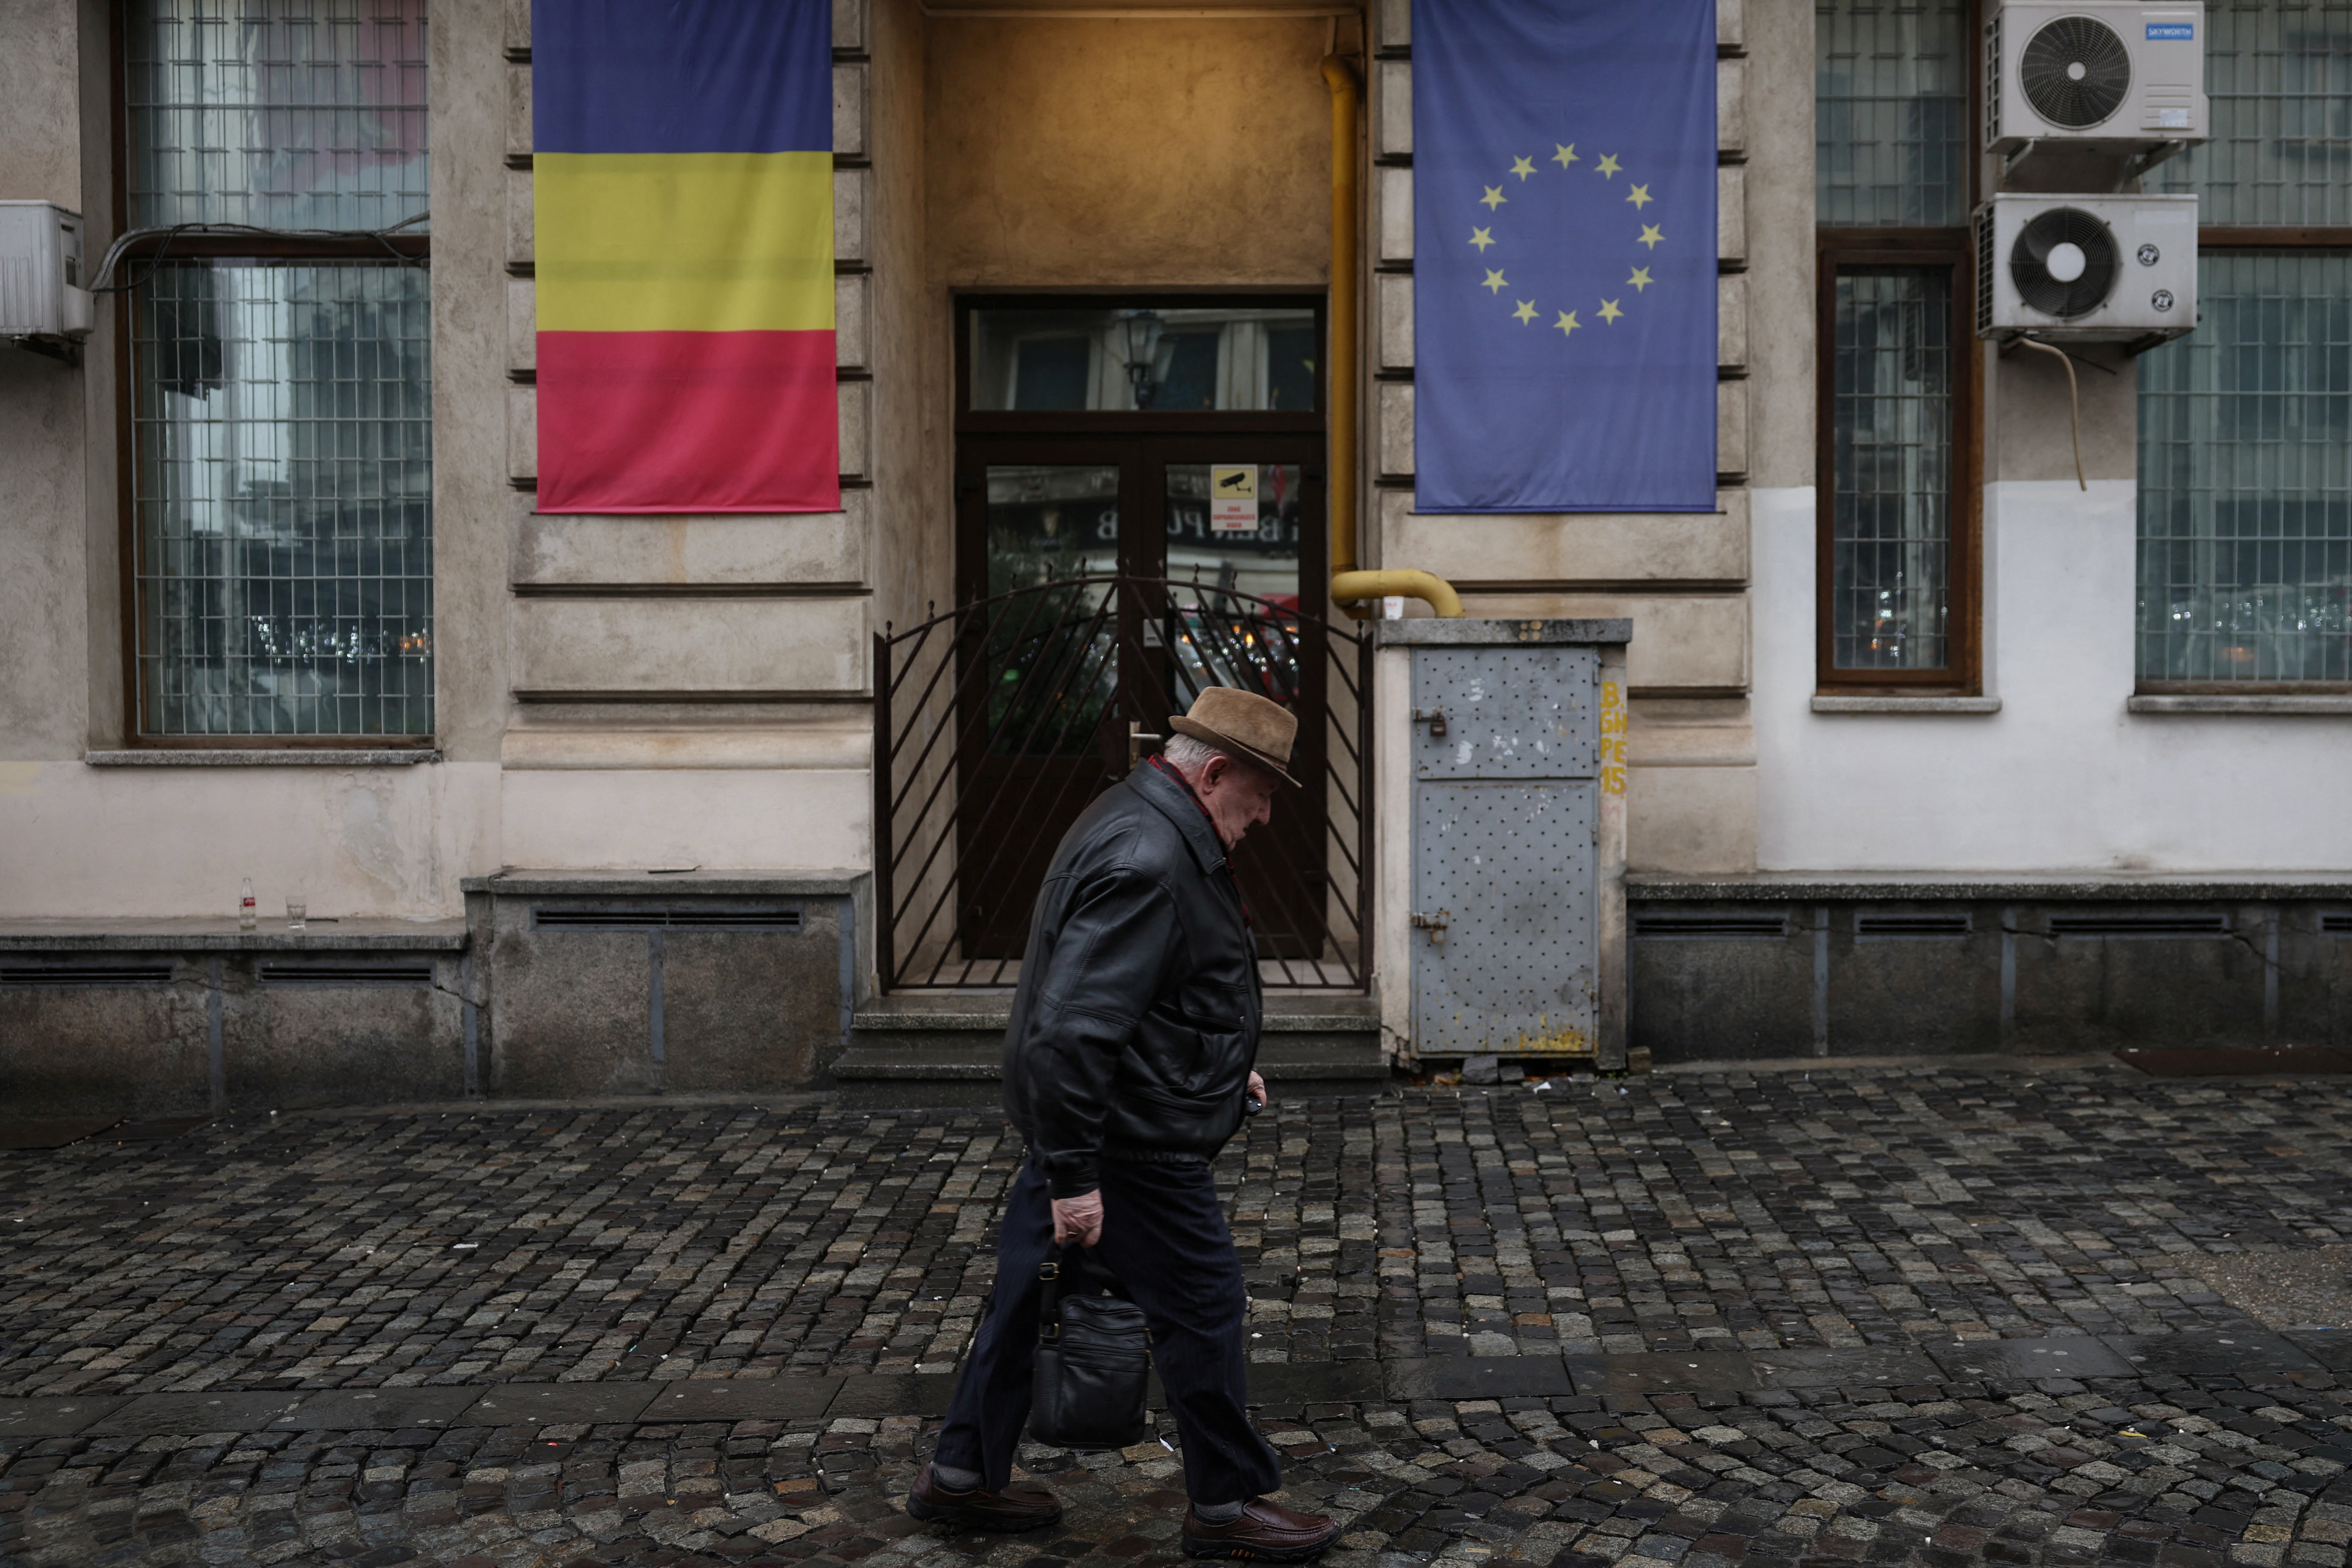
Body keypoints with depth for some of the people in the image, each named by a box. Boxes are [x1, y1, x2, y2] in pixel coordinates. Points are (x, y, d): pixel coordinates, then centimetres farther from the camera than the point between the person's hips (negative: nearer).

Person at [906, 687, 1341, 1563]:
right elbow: (1071, 1028, -30)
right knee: (1202, 1305, 3)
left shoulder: (1151, 829, 11)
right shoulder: (1146, 862, -25)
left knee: (1030, 1291, 17)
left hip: (1080, 1124, 11)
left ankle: (961, 1475, 30)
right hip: (1128, 1141, -11)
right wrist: (1074, 1176, -27)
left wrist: (1221, 1061, 24)